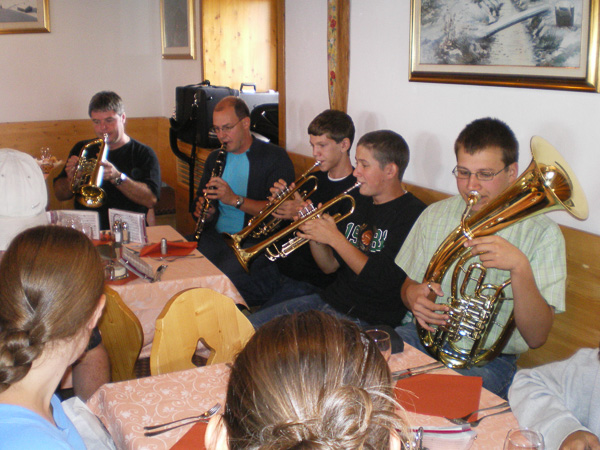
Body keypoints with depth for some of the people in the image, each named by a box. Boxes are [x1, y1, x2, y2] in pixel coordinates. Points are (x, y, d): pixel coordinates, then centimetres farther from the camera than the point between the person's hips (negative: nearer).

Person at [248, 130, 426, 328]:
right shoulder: (360, 204, 12)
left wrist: (335, 238, -20)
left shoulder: (412, 214, -14)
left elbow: (383, 280, -23)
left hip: (368, 321, -8)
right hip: (329, 300, 8)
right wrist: (313, 233, -5)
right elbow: (330, 266, 14)